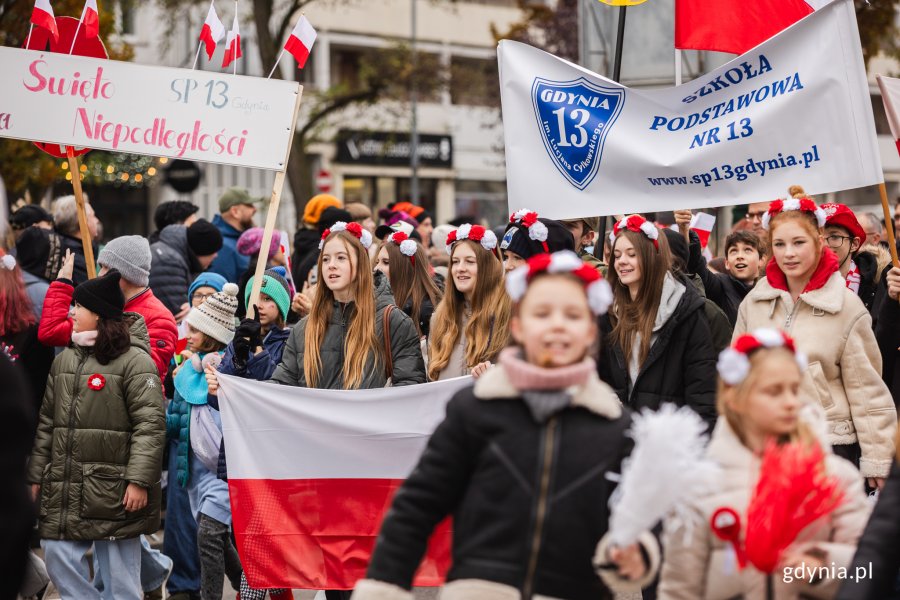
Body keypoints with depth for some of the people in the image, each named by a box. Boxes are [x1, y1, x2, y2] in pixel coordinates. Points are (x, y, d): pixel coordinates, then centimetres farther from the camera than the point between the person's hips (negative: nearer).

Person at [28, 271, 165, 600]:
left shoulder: (134, 360, -7)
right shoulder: (64, 360, 15)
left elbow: (150, 425, -13)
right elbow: (47, 423, 19)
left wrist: (139, 480, -19)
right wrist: (36, 475, 15)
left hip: (113, 490, -6)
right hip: (64, 487, 7)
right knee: (57, 555, 4)